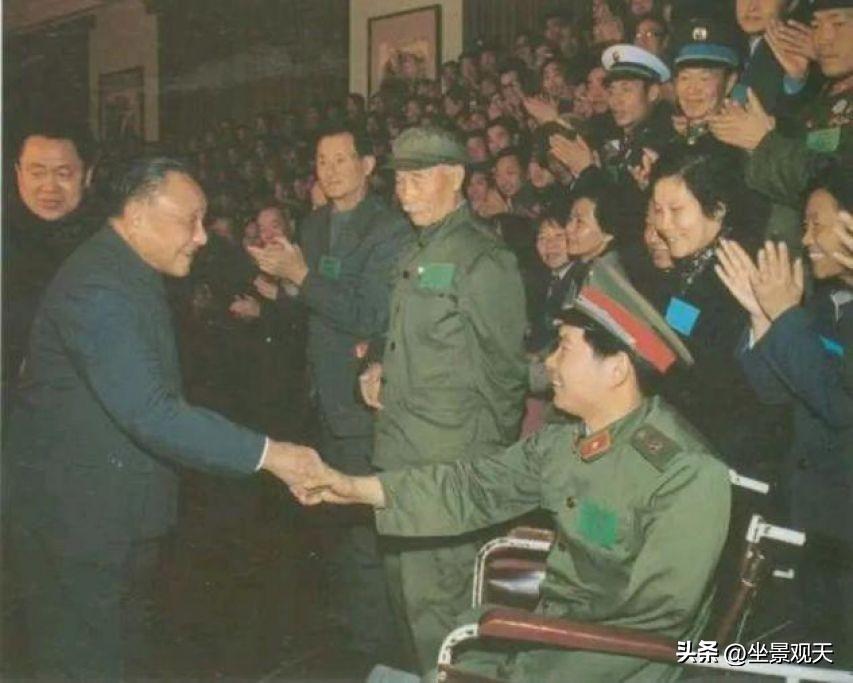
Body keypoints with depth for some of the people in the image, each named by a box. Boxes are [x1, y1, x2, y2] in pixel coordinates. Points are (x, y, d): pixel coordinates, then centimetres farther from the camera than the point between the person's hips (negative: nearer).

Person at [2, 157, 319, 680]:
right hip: (77, 519, -10)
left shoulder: (129, 276, 10)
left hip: (121, 516, 10)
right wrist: (266, 454, -31)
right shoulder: (98, 289, -24)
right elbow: (150, 413, -33)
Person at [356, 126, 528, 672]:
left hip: (450, 462, -9)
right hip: (403, 453, 9)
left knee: (434, 601, -5)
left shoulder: (482, 259, -12)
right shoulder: (419, 254, 16)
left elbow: (506, 366, -10)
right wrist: (380, 367, 7)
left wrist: (490, 458, -7)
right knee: (407, 587, 18)